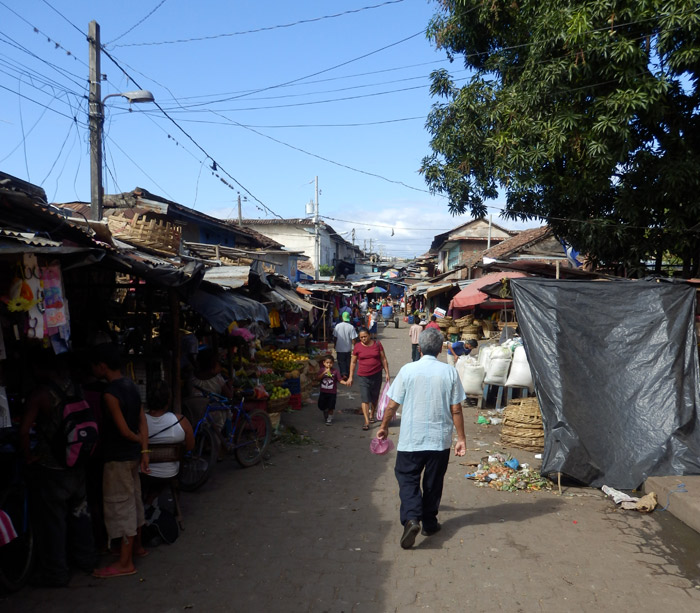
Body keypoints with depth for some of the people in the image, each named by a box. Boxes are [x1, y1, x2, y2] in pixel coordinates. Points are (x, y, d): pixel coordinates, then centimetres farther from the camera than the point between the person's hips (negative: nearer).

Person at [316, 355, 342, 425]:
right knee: (321, 406, 13)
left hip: (332, 392, -2)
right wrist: (324, 373, -27)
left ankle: (329, 419, 18)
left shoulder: (335, 371, -6)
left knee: (331, 407, 0)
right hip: (323, 392, 2)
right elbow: (318, 378, -14)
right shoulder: (321, 370, -2)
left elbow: (340, 379, -7)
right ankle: (325, 414, 43)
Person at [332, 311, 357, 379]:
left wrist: (335, 346, 13)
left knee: (341, 361, 5)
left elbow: (335, 337, 0)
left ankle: (343, 374, -12)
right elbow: (353, 339, -13)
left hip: (339, 348, 0)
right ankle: (347, 374, 25)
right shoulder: (351, 327, -13)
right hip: (348, 348, 0)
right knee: (348, 362, 16)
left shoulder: (337, 326, -8)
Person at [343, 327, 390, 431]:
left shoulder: (377, 344, -1)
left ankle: (372, 415, 35)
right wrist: (350, 377, 3)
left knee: (374, 398, 13)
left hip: (376, 375, 1)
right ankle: (366, 421, -8)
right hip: (363, 376, -1)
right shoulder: (357, 347, -2)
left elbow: (383, 359, 5)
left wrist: (387, 373, 0)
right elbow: (353, 362, 5)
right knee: (365, 399, -8)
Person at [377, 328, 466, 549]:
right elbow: (456, 410, -4)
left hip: (410, 439, -1)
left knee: (407, 479, 9)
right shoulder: (449, 372, -6)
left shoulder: (407, 370, -8)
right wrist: (461, 438, 6)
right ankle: (429, 523, 28)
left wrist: (384, 427, 13)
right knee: (433, 482, 16)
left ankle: (411, 518, -11)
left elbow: (392, 405, -4)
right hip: (440, 439, 2)